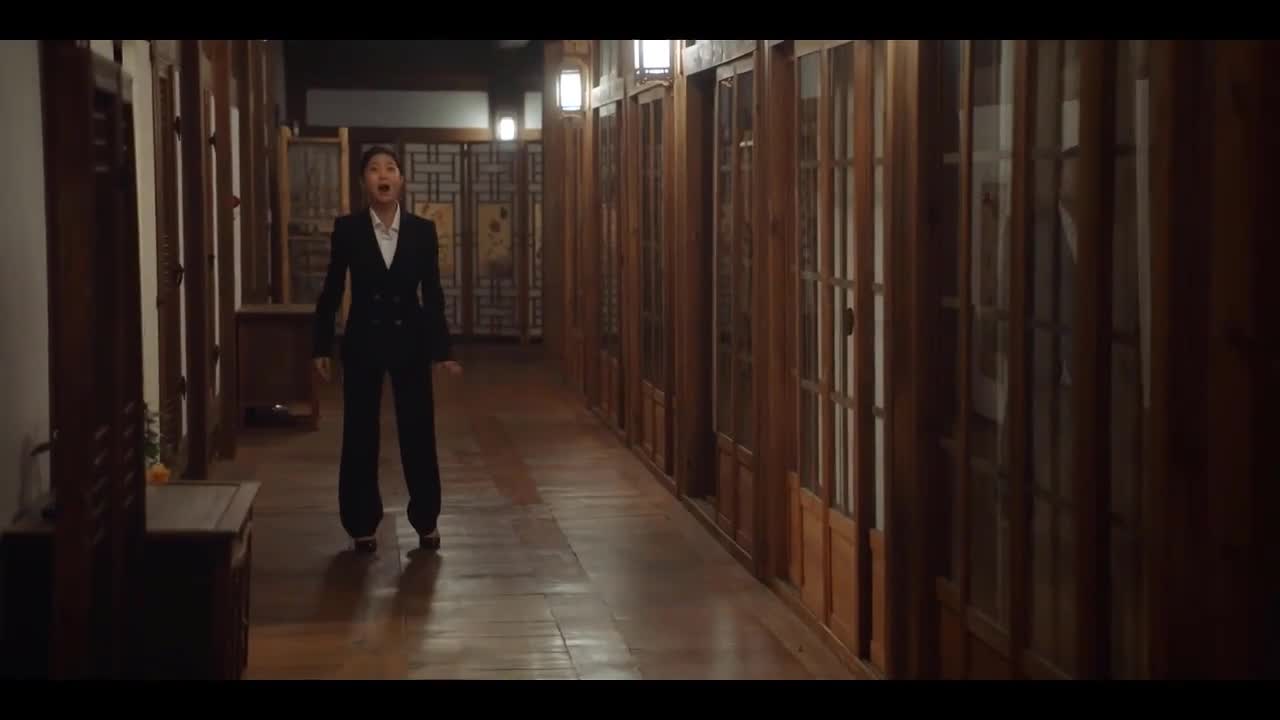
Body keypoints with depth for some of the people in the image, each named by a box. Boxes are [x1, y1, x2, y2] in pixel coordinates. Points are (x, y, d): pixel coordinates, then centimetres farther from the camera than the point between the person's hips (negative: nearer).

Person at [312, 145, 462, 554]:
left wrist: (443, 349, 0)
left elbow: (433, 294, 2)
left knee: (419, 432, 5)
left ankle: (426, 521, 20)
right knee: (360, 435, 4)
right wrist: (322, 346, -1)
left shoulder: (423, 230, 0)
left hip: (410, 341, 1)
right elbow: (331, 290, 1)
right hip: (363, 341, -1)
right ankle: (362, 524, 16)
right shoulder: (347, 229, -3)